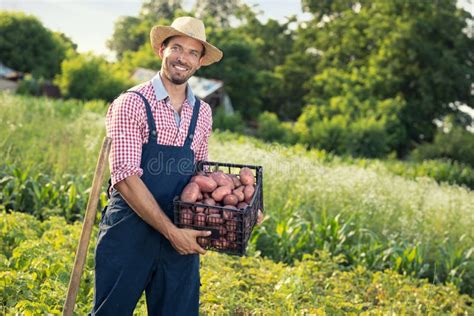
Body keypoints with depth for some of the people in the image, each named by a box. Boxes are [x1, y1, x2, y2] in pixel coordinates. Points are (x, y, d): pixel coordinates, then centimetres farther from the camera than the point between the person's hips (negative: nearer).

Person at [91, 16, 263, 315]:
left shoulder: (202, 113, 9)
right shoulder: (132, 103, -8)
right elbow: (126, 177, -15)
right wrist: (171, 231, -18)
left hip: (180, 235, 5)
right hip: (130, 232, -5)